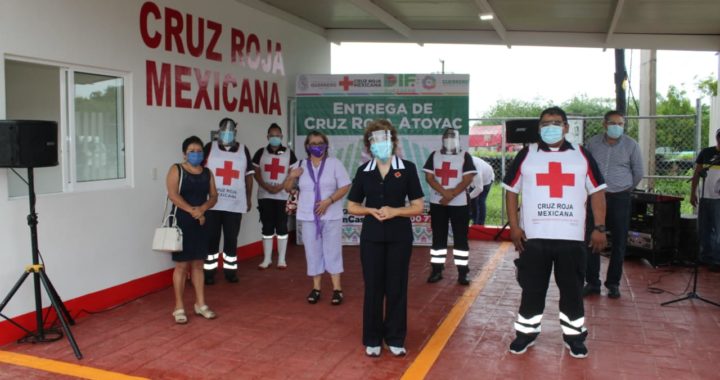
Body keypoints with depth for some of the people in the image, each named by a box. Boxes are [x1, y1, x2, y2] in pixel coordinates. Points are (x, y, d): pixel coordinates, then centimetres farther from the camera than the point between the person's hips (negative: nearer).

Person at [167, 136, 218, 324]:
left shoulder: (207, 173, 10)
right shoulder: (176, 170, -3)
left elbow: (214, 196, 5)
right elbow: (173, 195, -15)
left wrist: (202, 208, -15)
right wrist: (192, 210, -22)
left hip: (201, 223, 5)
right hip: (182, 222, -4)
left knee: (198, 264, 10)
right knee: (182, 265, -1)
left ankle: (200, 304, 19)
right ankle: (179, 308, 8)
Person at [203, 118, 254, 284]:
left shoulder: (243, 150, 8)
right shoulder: (210, 148, 2)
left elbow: (249, 175, 12)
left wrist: (249, 198, 11)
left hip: (235, 204, 2)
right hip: (212, 203, -1)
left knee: (231, 238, 7)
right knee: (212, 237, 3)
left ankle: (230, 269, 19)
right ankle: (209, 271, 13)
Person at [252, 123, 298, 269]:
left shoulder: (289, 153, 4)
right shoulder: (260, 153, 6)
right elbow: (256, 173, 4)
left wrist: (281, 186, -13)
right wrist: (267, 187, -12)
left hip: (282, 196, -1)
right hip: (264, 195, 1)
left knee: (282, 227, 1)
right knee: (267, 227, 5)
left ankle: (281, 259, 9)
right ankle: (267, 258, 13)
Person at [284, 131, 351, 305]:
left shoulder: (334, 163, -2)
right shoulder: (300, 165, 7)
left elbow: (345, 186, -6)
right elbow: (287, 188, 12)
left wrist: (328, 201, -18)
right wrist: (291, 176, -9)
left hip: (331, 216, -3)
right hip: (308, 217, 3)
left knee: (333, 251, 1)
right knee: (313, 252, 7)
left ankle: (337, 289, 7)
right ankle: (316, 288, 17)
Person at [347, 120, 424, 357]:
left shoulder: (407, 169, -2)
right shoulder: (364, 171, 3)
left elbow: (418, 206, -2)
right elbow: (352, 206, 7)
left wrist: (394, 211, -17)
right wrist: (372, 210, -11)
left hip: (399, 237, -1)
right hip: (371, 237, 1)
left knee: (397, 288, 6)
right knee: (373, 288, 6)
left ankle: (395, 339, 21)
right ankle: (372, 339, 19)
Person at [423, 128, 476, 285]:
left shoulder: (465, 156, 0)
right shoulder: (434, 155, 7)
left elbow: (467, 179, -8)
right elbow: (429, 177, -2)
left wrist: (451, 195, -16)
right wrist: (444, 193, -16)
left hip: (459, 203, -2)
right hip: (437, 202, 2)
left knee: (460, 238, 0)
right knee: (438, 237, 6)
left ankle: (462, 272, 6)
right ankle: (437, 270, 14)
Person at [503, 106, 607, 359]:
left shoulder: (582, 156, 6)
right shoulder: (526, 155, 4)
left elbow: (597, 192, 8)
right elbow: (511, 191, 6)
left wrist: (599, 228, -1)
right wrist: (514, 226, -3)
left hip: (572, 237, 1)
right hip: (534, 237, -1)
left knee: (572, 289, 9)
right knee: (532, 288, 7)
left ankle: (574, 335, 24)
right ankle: (526, 332, 21)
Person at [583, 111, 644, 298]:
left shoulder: (631, 145, -1)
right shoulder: (592, 143, 1)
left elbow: (638, 173, 9)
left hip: (620, 199, -1)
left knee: (619, 243, 5)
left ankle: (613, 283, 17)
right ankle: (592, 282, 11)